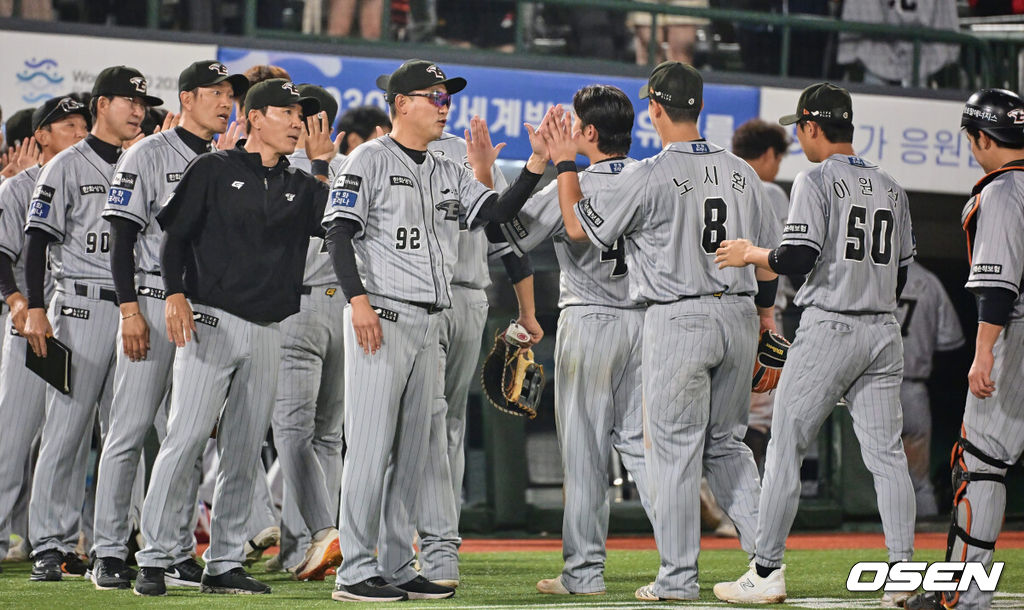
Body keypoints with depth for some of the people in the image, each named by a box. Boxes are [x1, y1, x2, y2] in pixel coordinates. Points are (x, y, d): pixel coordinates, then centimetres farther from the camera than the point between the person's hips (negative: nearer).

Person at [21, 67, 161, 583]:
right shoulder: (68, 166, 0)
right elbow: (38, 240, -4)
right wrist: (35, 310, -12)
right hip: (83, 307, -5)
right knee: (66, 431, -7)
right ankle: (51, 546, -4)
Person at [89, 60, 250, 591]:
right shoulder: (148, 155, -3)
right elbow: (122, 237, -8)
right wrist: (130, 310, -16)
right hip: (152, 303, -6)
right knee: (130, 429, -5)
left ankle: (178, 553, 10)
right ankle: (109, 553, -2)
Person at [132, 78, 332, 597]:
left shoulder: (299, 185, 17)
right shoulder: (214, 170, 4)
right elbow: (176, 234, 1)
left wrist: (322, 162, 1)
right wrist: (176, 294, -12)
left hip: (267, 331, 5)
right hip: (210, 320, -5)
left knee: (245, 452, 5)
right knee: (185, 438, -11)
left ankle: (224, 563, 10)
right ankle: (154, 560, -9)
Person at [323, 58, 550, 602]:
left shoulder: (449, 174, 19)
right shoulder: (372, 159, -3)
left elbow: (496, 212, 8)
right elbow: (338, 232, -10)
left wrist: (536, 166, -5)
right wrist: (358, 299, -20)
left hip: (429, 323, 8)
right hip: (382, 316, -8)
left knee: (412, 454, 8)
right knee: (371, 446, -9)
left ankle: (398, 568, 13)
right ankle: (356, 572, -7)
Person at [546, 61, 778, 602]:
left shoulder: (649, 177, -11)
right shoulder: (741, 172, 7)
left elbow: (578, 226, -3)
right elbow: (767, 257, 13)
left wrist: (564, 163, 8)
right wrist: (763, 321, 24)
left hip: (677, 320, -6)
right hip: (738, 315, 6)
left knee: (674, 448, 0)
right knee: (727, 444, 16)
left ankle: (678, 577, 1)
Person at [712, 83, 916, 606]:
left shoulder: (817, 180, -8)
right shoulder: (891, 187, 13)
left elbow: (799, 258, -16)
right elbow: (902, 272, 14)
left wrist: (751, 254, 0)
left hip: (828, 327, -6)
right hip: (883, 330, 6)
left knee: (786, 446, 0)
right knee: (886, 452, 5)